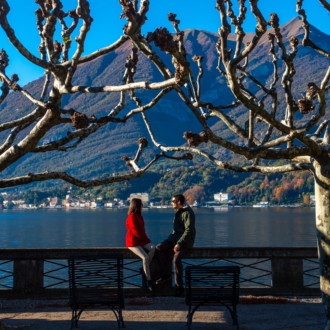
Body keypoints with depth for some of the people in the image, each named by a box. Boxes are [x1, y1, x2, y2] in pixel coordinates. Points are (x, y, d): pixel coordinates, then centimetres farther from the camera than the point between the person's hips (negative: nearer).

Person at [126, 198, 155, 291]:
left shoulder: (139, 216, 18)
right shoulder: (132, 217, -10)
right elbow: (136, 231, -15)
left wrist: (146, 239, 4)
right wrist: (147, 239, -10)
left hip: (141, 240, 8)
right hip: (133, 242, -8)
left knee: (152, 248, -22)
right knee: (145, 257, -25)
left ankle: (145, 268, -15)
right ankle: (148, 280, -18)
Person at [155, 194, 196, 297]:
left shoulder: (188, 213, -17)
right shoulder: (178, 212, 12)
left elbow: (189, 231, -23)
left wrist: (179, 244, -25)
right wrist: (170, 240, 9)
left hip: (186, 240, -9)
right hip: (175, 237, 9)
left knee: (176, 258, -27)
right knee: (159, 248, -6)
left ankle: (179, 288, -16)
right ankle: (165, 274, 0)